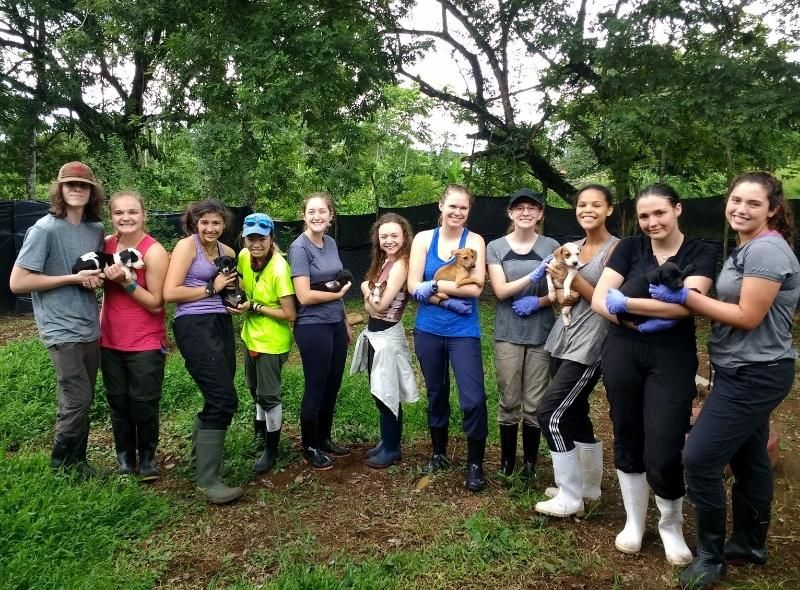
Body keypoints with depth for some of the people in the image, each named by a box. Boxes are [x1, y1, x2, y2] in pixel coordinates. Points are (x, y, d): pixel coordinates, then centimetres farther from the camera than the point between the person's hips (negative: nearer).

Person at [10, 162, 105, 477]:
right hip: (62, 330, -6)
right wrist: (73, 277, -16)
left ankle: (76, 459, 28)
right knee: (77, 401, -6)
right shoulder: (44, 229, -12)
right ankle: (62, 463, 17)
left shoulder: (96, 230, 7)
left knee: (81, 402, 13)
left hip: (90, 329, 6)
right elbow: (18, 283, -15)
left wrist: (98, 277, 2)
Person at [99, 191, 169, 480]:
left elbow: (156, 303, -16)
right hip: (110, 340, 5)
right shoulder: (106, 244, 1)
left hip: (146, 343, -5)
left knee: (144, 403, 2)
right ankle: (125, 458, 28)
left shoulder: (154, 252, -15)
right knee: (117, 402, 12)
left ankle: (147, 457, 23)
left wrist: (126, 281, -25)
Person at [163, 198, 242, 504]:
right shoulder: (187, 245, -5)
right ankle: (208, 481, -8)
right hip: (194, 327, -8)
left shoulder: (228, 252, 14)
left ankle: (200, 450, 43)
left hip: (221, 325, 8)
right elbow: (170, 293, -15)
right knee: (224, 399, -15)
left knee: (218, 396, 15)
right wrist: (211, 288, -10)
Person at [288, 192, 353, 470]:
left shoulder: (331, 243, 7)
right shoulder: (299, 248, -14)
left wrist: (345, 321, 17)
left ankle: (324, 439, 30)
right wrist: (339, 293, -8)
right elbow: (304, 296, -20)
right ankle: (309, 447, 20)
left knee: (332, 385, 14)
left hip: (335, 324, 7)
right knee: (316, 387, 4)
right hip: (312, 327, -7)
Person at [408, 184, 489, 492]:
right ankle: (438, 454, 34)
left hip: (463, 331, -2)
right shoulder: (423, 238, 1)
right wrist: (455, 293, -16)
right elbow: (414, 287, -7)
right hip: (428, 329, 2)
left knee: (473, 399, -7)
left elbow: (476, 288, -14)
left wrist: (435, 286, -17)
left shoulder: (474, 241, -3)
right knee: (436, 394, 16)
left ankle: (475, 464, 11)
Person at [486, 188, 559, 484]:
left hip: (542, 335, 1)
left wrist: (538, 302, -16)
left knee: (534, 404, 7)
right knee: (509, 403, 6)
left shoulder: (551, 247, 3)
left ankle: (530, 463, 22)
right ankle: (507, 461, 21)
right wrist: (537, 273, -19)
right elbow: (500, 290, -9)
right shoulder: (496, 247, 1)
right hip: (508, 335, 0)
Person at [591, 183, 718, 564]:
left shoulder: (701, 253, 0)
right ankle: (634, 522, 32)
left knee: (662, 453, -6)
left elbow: (685, 305, -16)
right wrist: (642, 321, -17)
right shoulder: (629, 248, 5)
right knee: (627, 439, 11)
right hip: (622, 354, 3)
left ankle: (671, 524, 24)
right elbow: (598, 300, -3)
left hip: (672, 359, -2)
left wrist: (623, 303, -11)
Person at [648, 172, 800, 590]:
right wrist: (682, 301, -1)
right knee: (747, 459, 18)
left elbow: (748, 317, -22)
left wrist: (683, 297, -21)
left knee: (700, 459, -9)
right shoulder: (746, 249, 14)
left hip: (754, 375, -10)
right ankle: (749, 545, 33)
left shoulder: (766, 250, -18)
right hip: (745, 372, 10)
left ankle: (710, 556, 8)